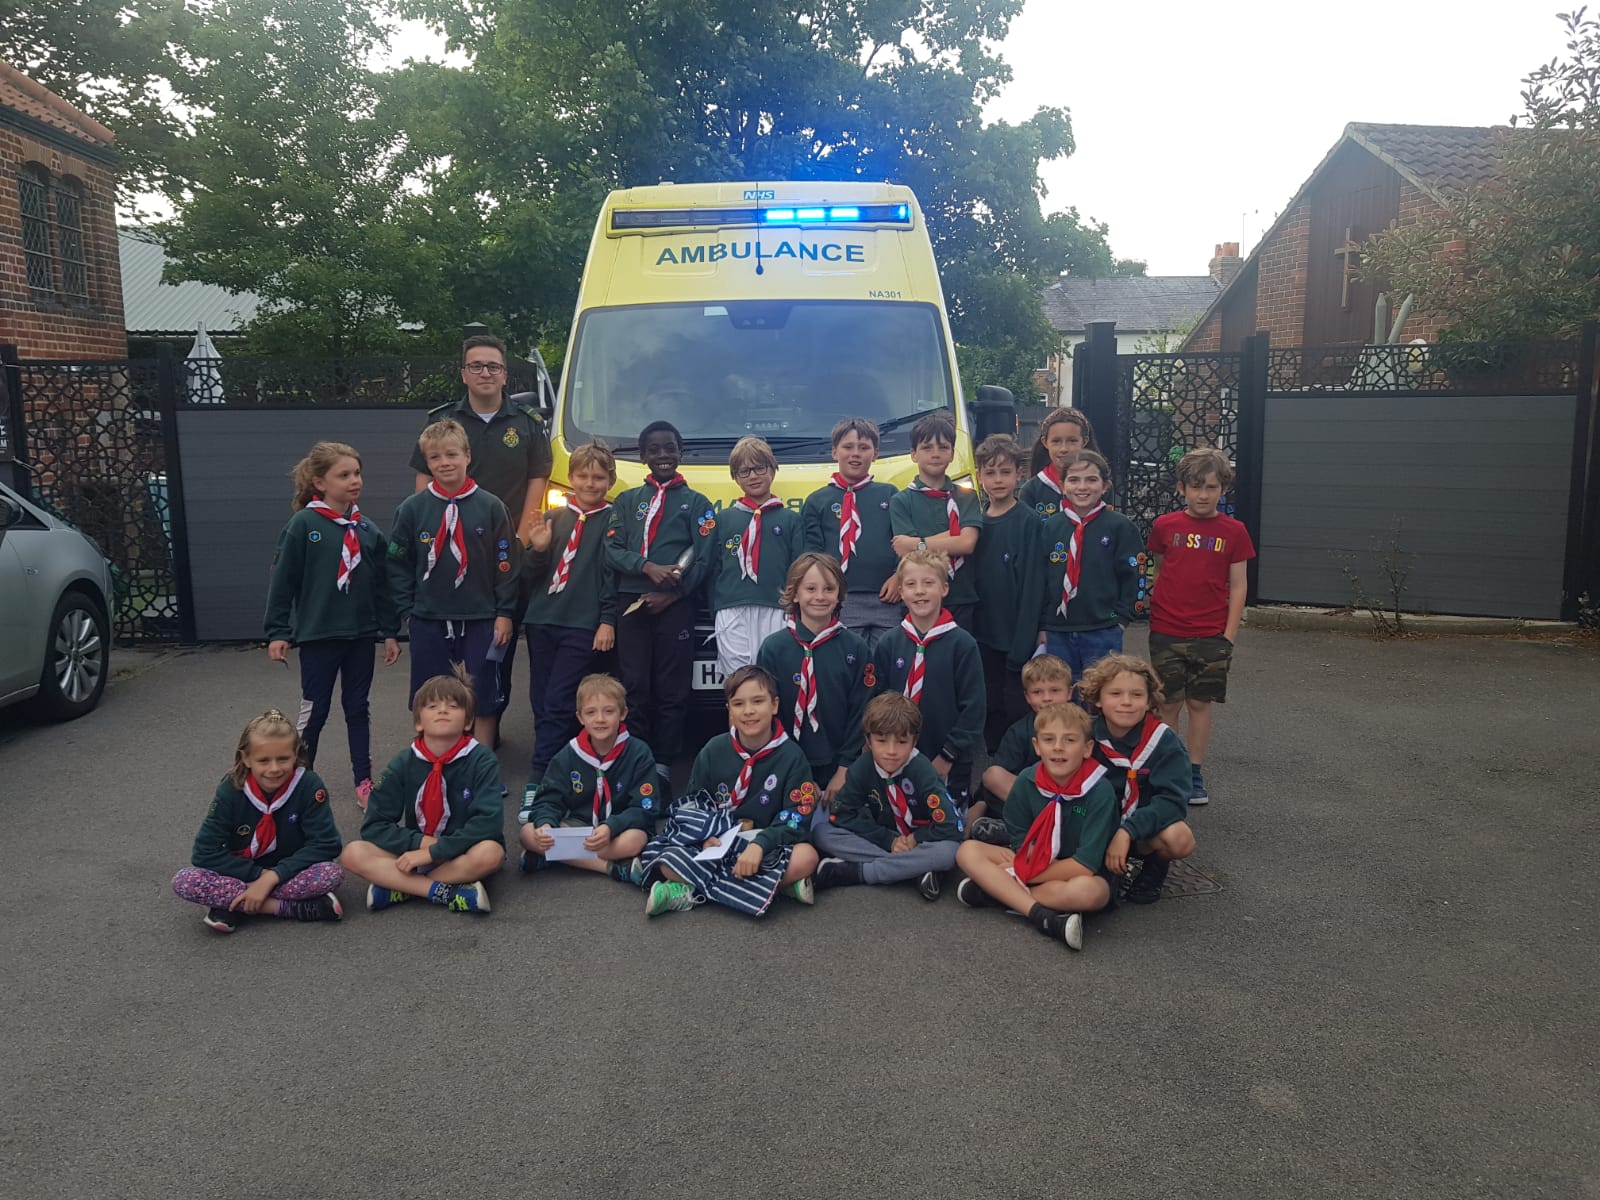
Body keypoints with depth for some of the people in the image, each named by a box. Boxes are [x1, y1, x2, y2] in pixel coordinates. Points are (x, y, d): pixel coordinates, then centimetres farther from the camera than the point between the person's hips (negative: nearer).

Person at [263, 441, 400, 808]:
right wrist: (277, 632, -8)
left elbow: (382, 585, 8)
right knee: (314, 712, 6)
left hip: (361, 635, 4)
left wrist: (390, 632, 8)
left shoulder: (368, 530, 3)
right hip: (318, 636, -4)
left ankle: (364, 782, 21)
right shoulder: (302, 525, -8)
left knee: (358, 709, 12)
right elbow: (282, 581, -7)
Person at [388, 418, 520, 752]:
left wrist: (505, 613, -2)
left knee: (484, 700, 6)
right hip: (428, 622, 1)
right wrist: (408, 609, 0)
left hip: (480, 620, -1)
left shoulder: (490, 507, -2)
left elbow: (506, 564, 0)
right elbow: (398, 565, 6)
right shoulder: (412, 509, 1)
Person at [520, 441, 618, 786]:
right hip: (541, 620, 5)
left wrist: (607, 621, -10)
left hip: (583, 624, -5)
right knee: (540, 703, 6)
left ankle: (539, 780, -8)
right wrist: (537, 550, -6)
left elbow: (613, 573, -4)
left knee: (557, 703, -10)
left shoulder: (614, 520, 0)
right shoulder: (554, 519, 14)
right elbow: (533, 573, 14)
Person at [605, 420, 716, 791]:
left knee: (671, 691, -1)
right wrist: (649, 568, -14)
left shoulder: (696, 503, 10)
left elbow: (703, 559, 0)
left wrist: (671, 593, -12)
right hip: (631, 603, 2)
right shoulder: (627, 501, 16)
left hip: (675, 606, -1)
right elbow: (612, 549, 3)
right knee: (635, 689, 1)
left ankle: (663, 764, 6)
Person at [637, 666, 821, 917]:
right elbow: (692, 805, 5)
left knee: (806, 857, -33)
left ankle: (692, 892, -27)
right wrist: (707, 836, -16)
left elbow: (797, 819, -11)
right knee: (666, 860, -25)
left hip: (768, 848, 0)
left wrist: (759, 844, -27)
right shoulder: (714, 751, 1)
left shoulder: (791, 756, -6)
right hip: (717, 845, 1)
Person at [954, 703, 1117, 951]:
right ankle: (1044, 918, -30)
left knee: (1089, 891, -39)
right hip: (1034, 865, 4)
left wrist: (1020, 875, -16)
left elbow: (1084, 866, -22)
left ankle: (996, 891, -22)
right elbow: (1022, 845, 0)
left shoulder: (1100, 791, -20)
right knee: (968, 850, -16)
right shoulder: (1026, 783, -9)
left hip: (1081, 876, -4)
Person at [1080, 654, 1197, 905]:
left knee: (1179, 838, -35)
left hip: (1144, 831, -2)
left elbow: (1173, 800, -23)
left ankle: (1155, 868, 3)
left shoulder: (1164, 741, -15)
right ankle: (1112, 870, 5)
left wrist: (1127, 831, -36)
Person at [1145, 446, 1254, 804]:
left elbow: (1238, 586, 1)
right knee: (1168, 704, 7)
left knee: (1199, 703, 7)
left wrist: (1229, 635, -3)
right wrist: (1155, 613, 4)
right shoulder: (1165, 526, 1)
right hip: (1166, 633, 1)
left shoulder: (1234, 532, -1)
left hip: (1211, 636, 0)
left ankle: (1194, 774, 19)